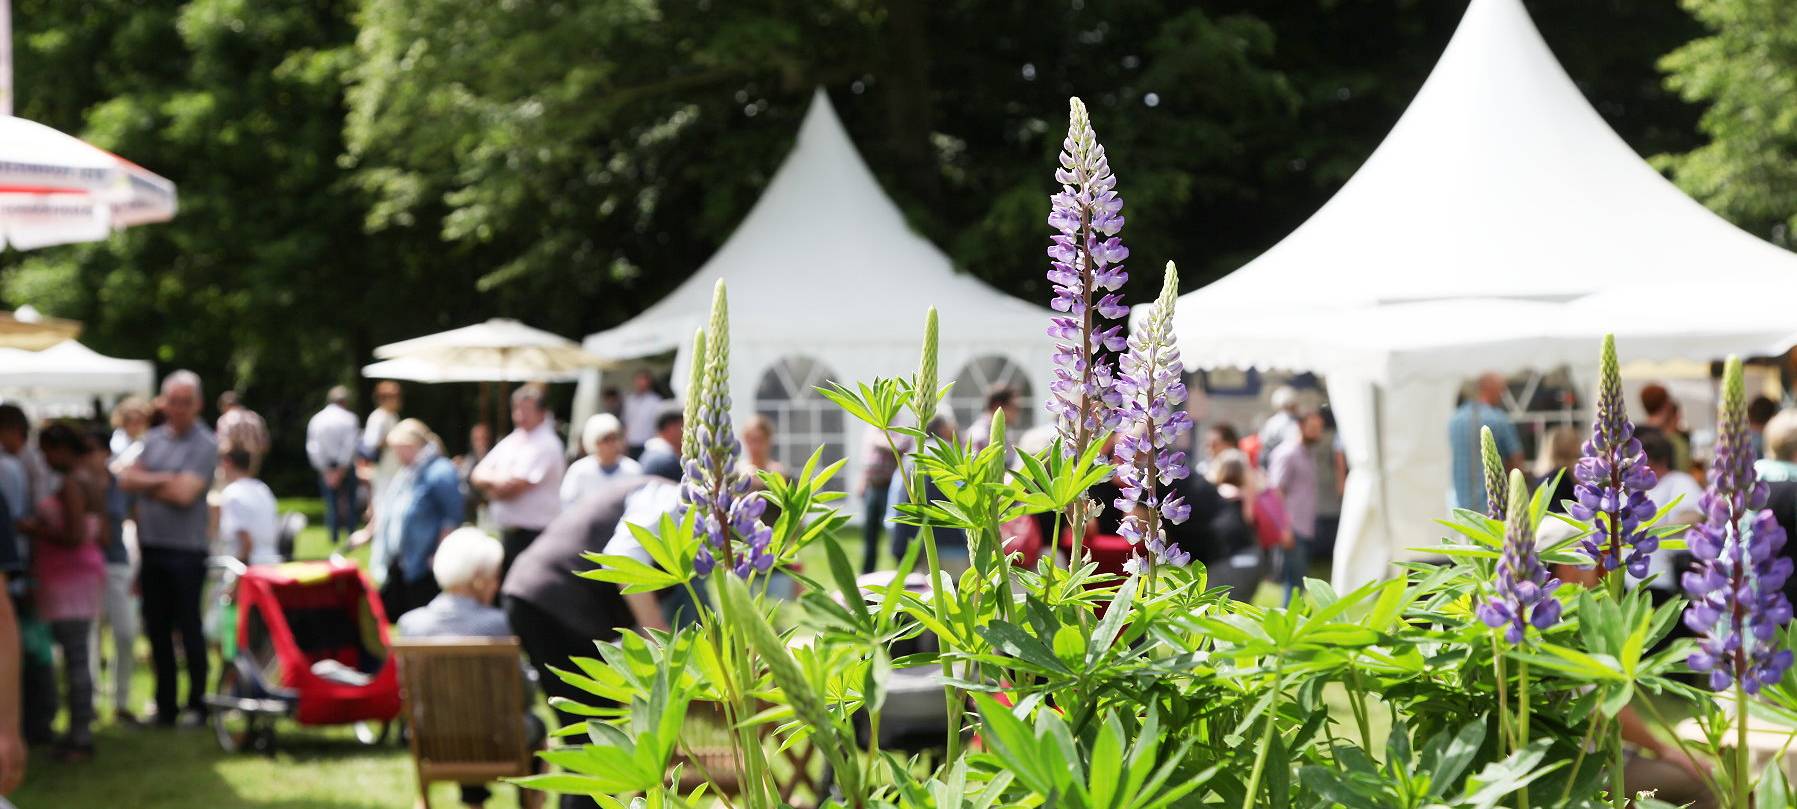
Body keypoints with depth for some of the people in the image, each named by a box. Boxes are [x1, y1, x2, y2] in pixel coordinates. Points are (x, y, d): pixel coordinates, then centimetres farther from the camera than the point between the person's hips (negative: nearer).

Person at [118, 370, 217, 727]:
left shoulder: (205, 444, -8)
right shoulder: (153, 439, 11)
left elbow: (185, 493, -17)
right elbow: (127, 479, 2)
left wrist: (147, 484, -4)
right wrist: (163, 480, -12)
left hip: (186, 550, -6)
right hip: (151, 547, 6)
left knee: (189, 630, 0)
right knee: (157, 630, 10)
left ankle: (197, 704, 10)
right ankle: (165, 704, 19)